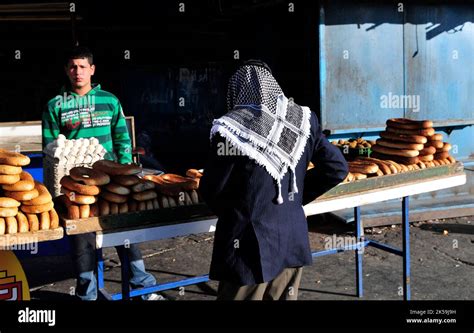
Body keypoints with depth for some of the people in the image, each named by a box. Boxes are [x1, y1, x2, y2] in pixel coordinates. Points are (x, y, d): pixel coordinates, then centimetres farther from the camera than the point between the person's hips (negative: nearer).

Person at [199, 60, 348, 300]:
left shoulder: (232, 129, -17)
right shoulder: (303, 120, -2)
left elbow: (212, 191, -11)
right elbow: (337, 169, 3)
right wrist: (296, 197, 11)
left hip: (249, 244, -5)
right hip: (292, 241, 5)